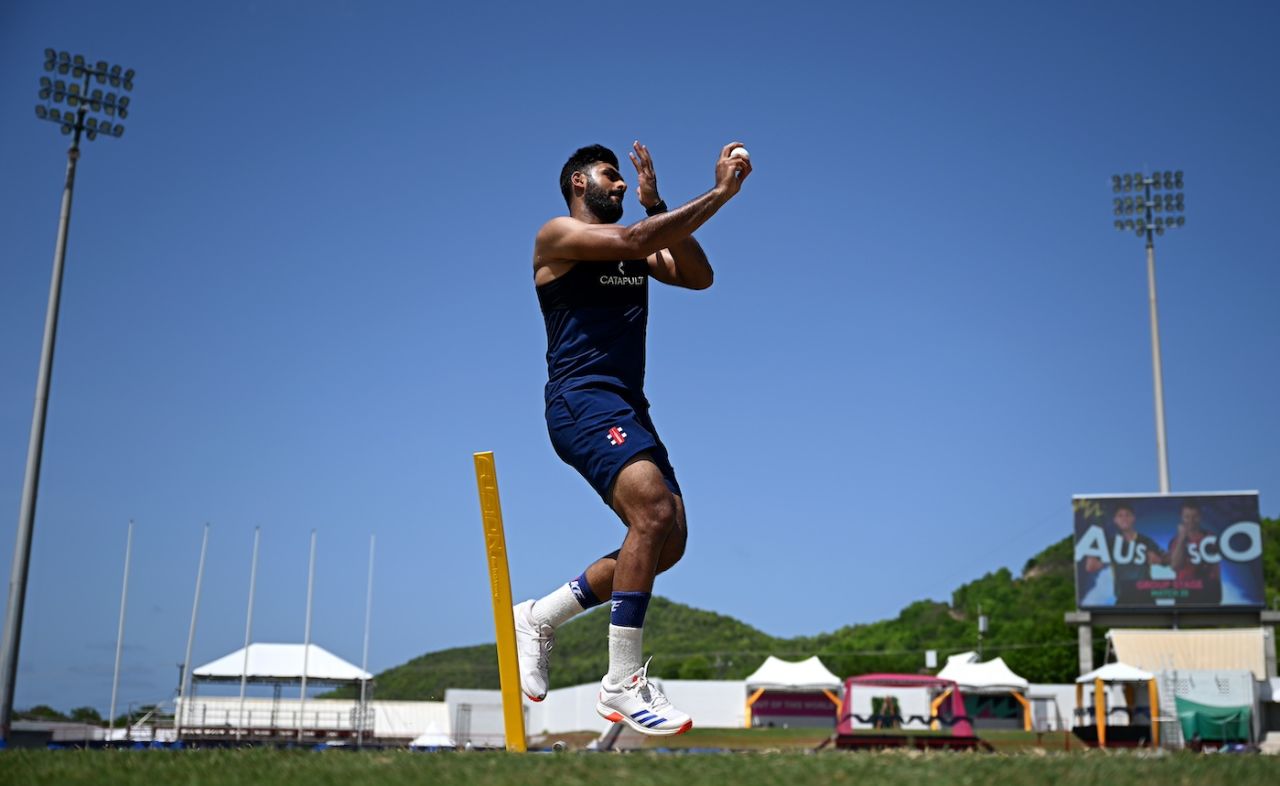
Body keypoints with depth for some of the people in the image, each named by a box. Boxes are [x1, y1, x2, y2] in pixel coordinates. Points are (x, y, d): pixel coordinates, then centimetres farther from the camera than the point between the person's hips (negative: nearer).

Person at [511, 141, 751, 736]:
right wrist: (720, 192, -15)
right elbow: (636, 240, -18)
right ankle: (622, 684, -20)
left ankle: (540, 617, 19)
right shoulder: (558, 235, -1)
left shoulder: (635, 251, 22)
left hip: (628, 407, 9)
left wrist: (656, 204, 1)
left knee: (668, 542, 3)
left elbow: (698, 277, 8)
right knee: (655, 511, -27)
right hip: (582, 400, -9)